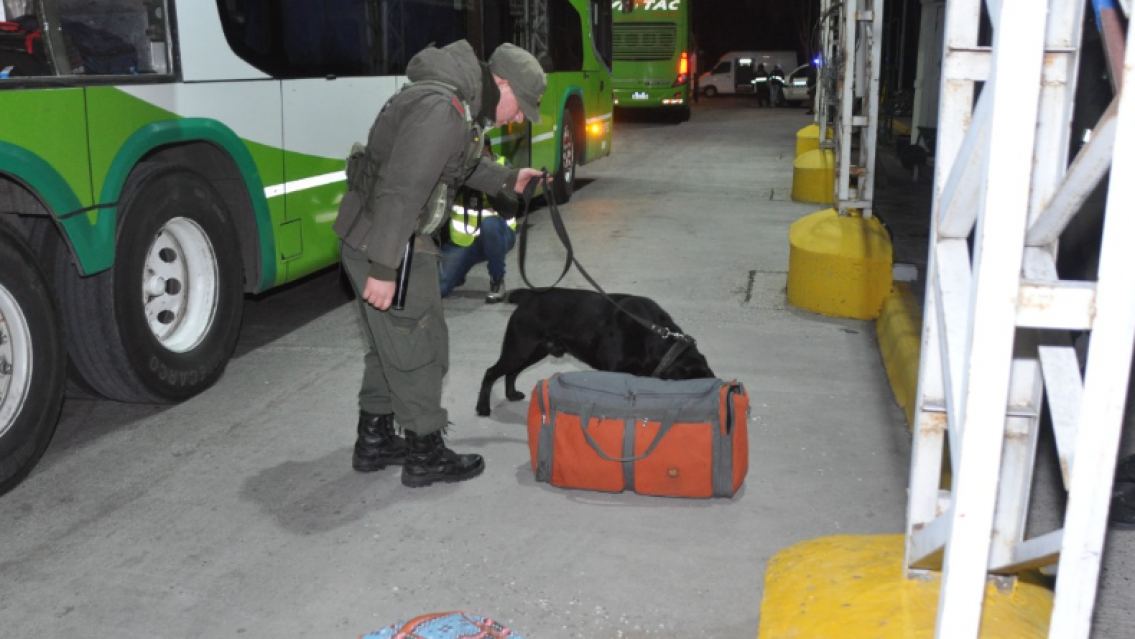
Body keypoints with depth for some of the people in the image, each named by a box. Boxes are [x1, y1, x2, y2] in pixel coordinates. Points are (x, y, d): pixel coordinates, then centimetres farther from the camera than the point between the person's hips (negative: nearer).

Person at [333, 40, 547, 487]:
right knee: (419, 349, 1)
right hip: (384, 244, -11)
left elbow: (464, 164, 30)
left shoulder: (459, 104, 10)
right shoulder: (441, 110, -24)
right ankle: (425, 457, 15)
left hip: (367, 236, 11)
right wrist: (383, 269, -29)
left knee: (390, 345, 20)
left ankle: (374, 442, 33)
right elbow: (401, 190, -29)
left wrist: (508, 180, 32)